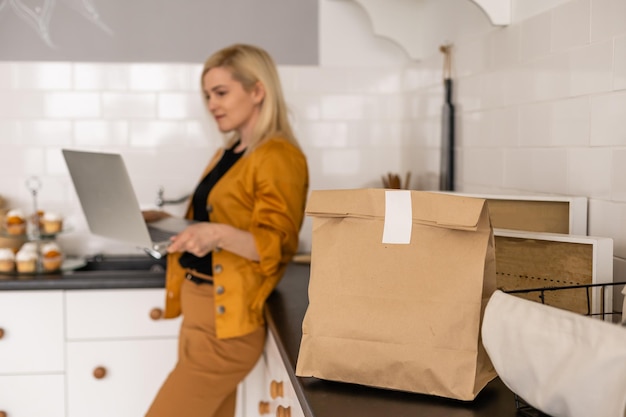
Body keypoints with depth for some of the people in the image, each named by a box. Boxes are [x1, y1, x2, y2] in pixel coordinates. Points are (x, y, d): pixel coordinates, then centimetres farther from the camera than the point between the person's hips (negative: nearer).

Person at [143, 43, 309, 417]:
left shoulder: (278, 157, -13)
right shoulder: (227, 153, 15)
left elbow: (275, 246, -19)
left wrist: (219, 235, -35)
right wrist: (164, 220, 10)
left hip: (226, 322, -9)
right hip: (199, 313, 9)